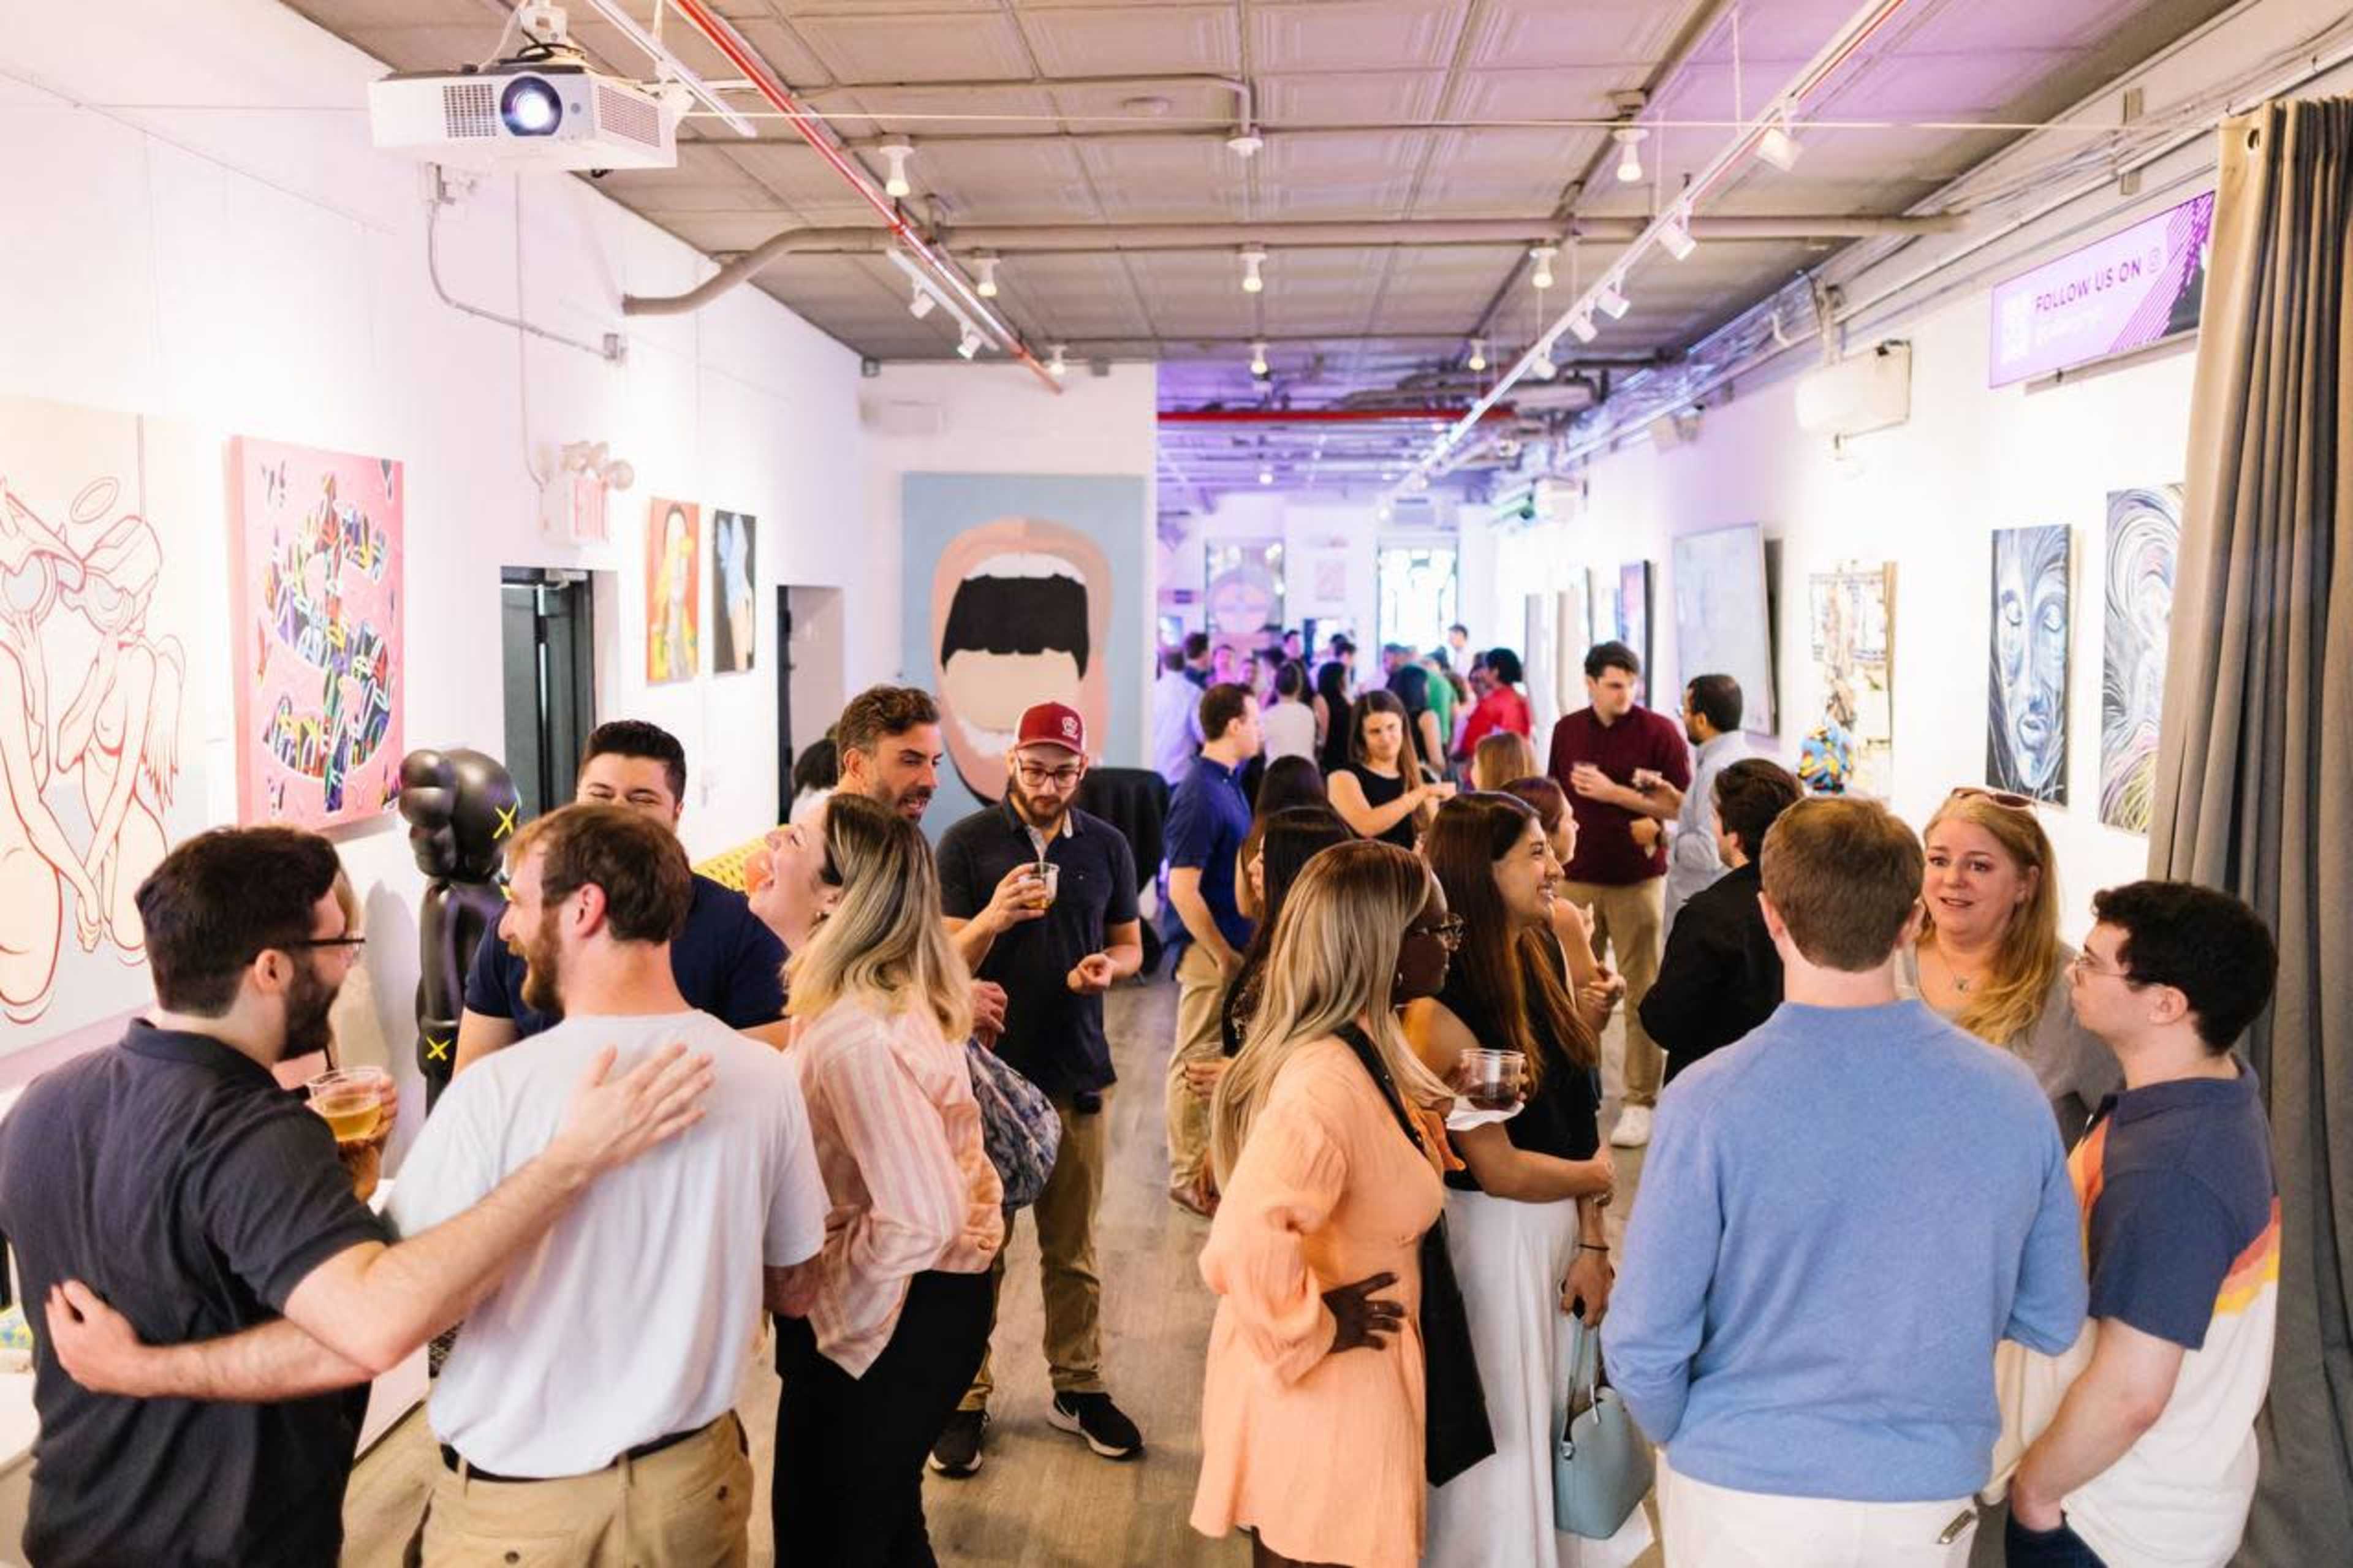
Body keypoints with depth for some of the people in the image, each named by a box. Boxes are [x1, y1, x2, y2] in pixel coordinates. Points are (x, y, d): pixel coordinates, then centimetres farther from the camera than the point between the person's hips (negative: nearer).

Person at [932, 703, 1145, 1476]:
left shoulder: (1107, 846, 6)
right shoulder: (968, 843, -3)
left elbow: (1129, 943, 15)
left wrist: (1108, 967, -8)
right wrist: (993, 917, -23)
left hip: (1077, 1072, 3)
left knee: (1073, 1249, 11)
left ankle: (1079, 1388, 24)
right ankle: (966, 1398, 16)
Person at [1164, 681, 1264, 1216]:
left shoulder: (1227, 783, 10)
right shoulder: (1201, 795, -19)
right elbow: (1182, 889, -23)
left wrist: (1239, 950, 15)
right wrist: (1224, 956, -19)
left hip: (1234, 946, 9)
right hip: (1211, 952, -9)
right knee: (1196, 1064, 1)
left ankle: (1212, 1165, 30)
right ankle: (1190, 1178, 11)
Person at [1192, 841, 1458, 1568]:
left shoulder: (1355, 1053, 3)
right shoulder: (1328, 1080, -29)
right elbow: (1246, 1243, -39)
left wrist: (1428, 1133, 5)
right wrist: (1312, 1329, -23)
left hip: (1344, 1385, 9)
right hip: (1321, 1394, -9)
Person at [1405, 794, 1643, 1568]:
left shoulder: (1545, 955, 1)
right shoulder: (1442, 1001, -22)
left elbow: (1579, 1117, 2)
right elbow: (1498, 1169, -18)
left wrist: (1591, 1243, -3)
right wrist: (1600, 1179, -3)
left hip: (1557, 1229, 7)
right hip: (1490, 1238, -7)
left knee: (1556, 1416, 21)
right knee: (1499, 1429, 10)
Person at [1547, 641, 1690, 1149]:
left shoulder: (1659, 731, -5)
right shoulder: (1567, 730, 7)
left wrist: (1615, 792, -15)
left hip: (1637, 878, -3)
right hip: (1577, 876, 3)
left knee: (1641, 993, 1)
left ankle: (1640, 1103, 6)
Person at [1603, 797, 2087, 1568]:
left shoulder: (1711, 1103, -21)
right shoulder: (2012, 1095, -11)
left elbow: (1645, 1345, -16)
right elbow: (2052, 1323, 1)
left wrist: (1685, 1439, 4)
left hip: (1746, 1491, -2)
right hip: (1930, 1502, 3)